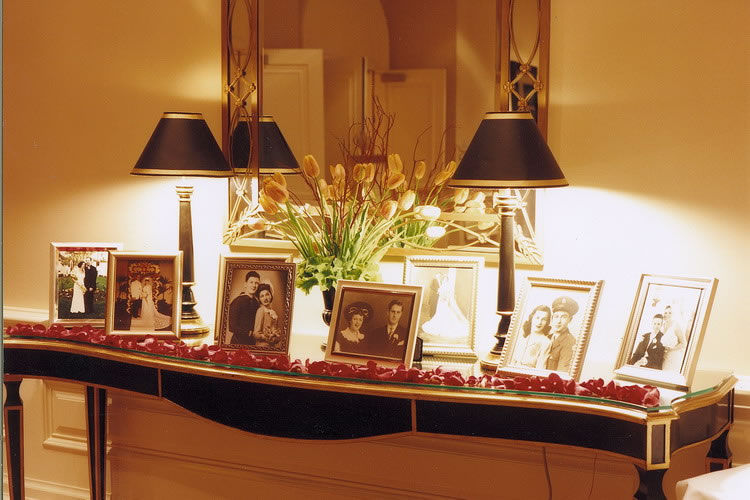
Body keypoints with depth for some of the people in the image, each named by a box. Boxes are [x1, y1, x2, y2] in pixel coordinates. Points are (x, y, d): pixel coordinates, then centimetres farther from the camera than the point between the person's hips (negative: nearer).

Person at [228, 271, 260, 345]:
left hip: (252, 342, 6)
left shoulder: (256, 302, 9)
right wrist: (250, 333, -12)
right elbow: (232, 327, -13)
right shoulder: (237, 302, -10)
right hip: (238, 342, -6)